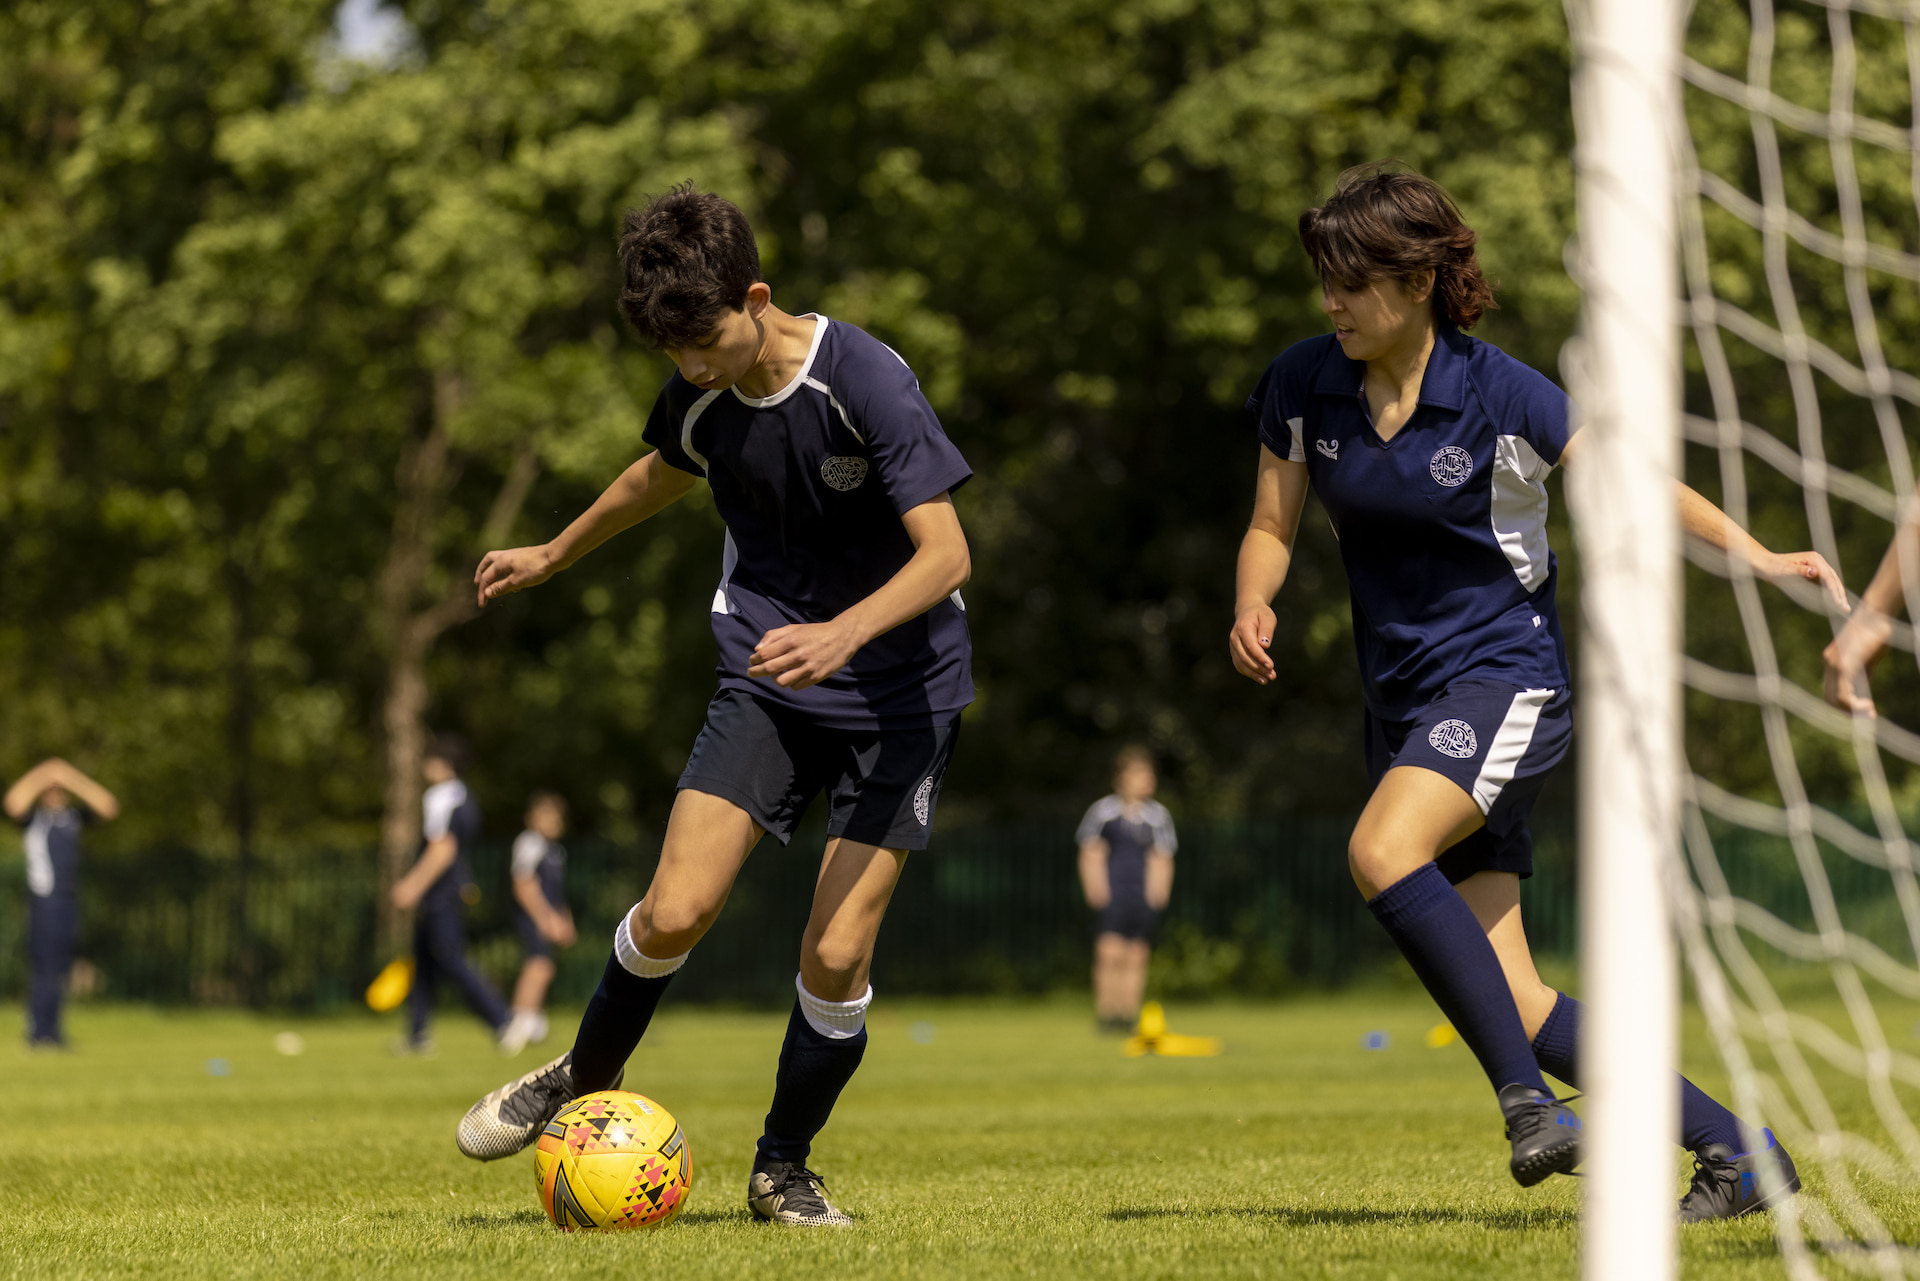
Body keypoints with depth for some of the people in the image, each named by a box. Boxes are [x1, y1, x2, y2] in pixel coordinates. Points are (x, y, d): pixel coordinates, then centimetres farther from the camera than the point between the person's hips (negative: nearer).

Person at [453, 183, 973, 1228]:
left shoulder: (865, 381, -22)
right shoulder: (699, 396, -4)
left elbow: (946, 554, -24)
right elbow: (663, 475, 22)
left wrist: (842, 633, -41)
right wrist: (555, 555, 35)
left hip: (898, 689, -4)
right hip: (766, 681, 4)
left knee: (836, 953, -10)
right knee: (675, 911, -12)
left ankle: (783, 1169, 13)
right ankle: (582, 1083, 15)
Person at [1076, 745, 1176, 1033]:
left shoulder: (1159, 815, 11)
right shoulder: (1102, 810, 5)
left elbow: (1162, 860, 15)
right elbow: (1090, 856, 6)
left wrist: (1158, 892, 2)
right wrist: (1096, 890, -4)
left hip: (1145, 898, 2)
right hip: (1110, 896, -2)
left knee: (1137, 956, -1)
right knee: (1110, 952, -14)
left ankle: (1128, 1015, 4)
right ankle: (1105, 1015, -11)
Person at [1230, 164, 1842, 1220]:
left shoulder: (1499, 394, -11)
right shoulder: (1302, 387, 1)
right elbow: (1270, 527, 8)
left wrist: (1753, 554, -19)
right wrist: (1252, 608, -14)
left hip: (1508, 671, -5)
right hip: (1403, 698, 5)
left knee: (1381, 850, -34)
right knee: (1511, 1001, -3)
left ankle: (1526, 1098, -27)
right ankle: (1735, 1150, 6)